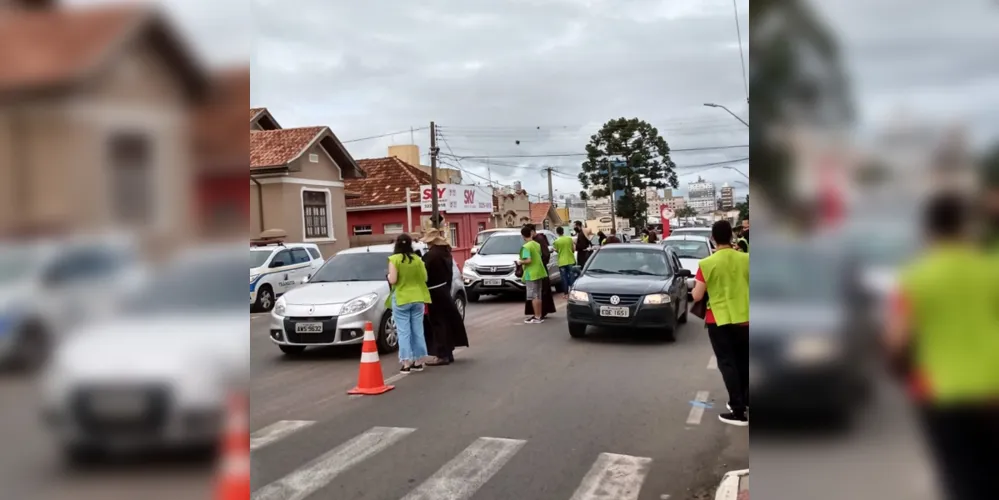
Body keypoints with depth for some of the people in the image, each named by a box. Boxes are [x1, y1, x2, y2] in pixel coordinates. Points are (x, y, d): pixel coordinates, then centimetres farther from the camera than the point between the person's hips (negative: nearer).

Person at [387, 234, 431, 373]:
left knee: (404, 332, 0)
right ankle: (418, 362, 14)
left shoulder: (394, 259, -9)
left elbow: (393, 280, -14)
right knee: (418, 330, 9)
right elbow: (424, 278, 5)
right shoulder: (417, 260, 2)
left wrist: (389, 276, 7)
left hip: (401, 299, -4)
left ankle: (406, 363, -1)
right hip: (417, 298, 4)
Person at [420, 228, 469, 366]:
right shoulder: (446, 253, 10)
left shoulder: (431, 255, -19)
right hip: (444, 291, 9)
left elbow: (425, 274, -18)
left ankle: (442, 355, -3)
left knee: (438, 323, -5)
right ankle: (447, 353, 20)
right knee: (445, 322, 13)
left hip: (434, 293, -9)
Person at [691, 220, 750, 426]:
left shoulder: (707, 264, -13)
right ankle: (744, 401, 28)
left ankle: (738, 411, -1)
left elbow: (697, 296, -10)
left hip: (719, 320, -4)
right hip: (744, 318, 4)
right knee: (743, 361, 18)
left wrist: (695, 287, 10)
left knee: (727, 363, 1)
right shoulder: (745, 259, -3)